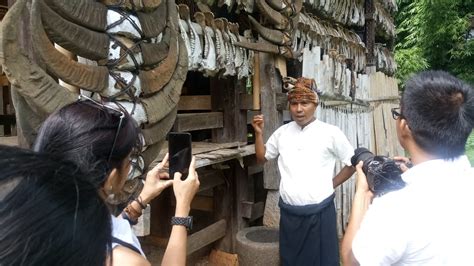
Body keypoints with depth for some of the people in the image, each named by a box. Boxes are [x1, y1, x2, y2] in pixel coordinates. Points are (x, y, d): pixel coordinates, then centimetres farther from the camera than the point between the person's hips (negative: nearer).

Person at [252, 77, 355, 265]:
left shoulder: (330, 133, -8)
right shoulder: (282, 132, 4)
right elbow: (261, 158, 15)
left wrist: (331, 184, -2)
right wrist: (259, 133, 1)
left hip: (319, 212, -3)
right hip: (288, 212, 4)